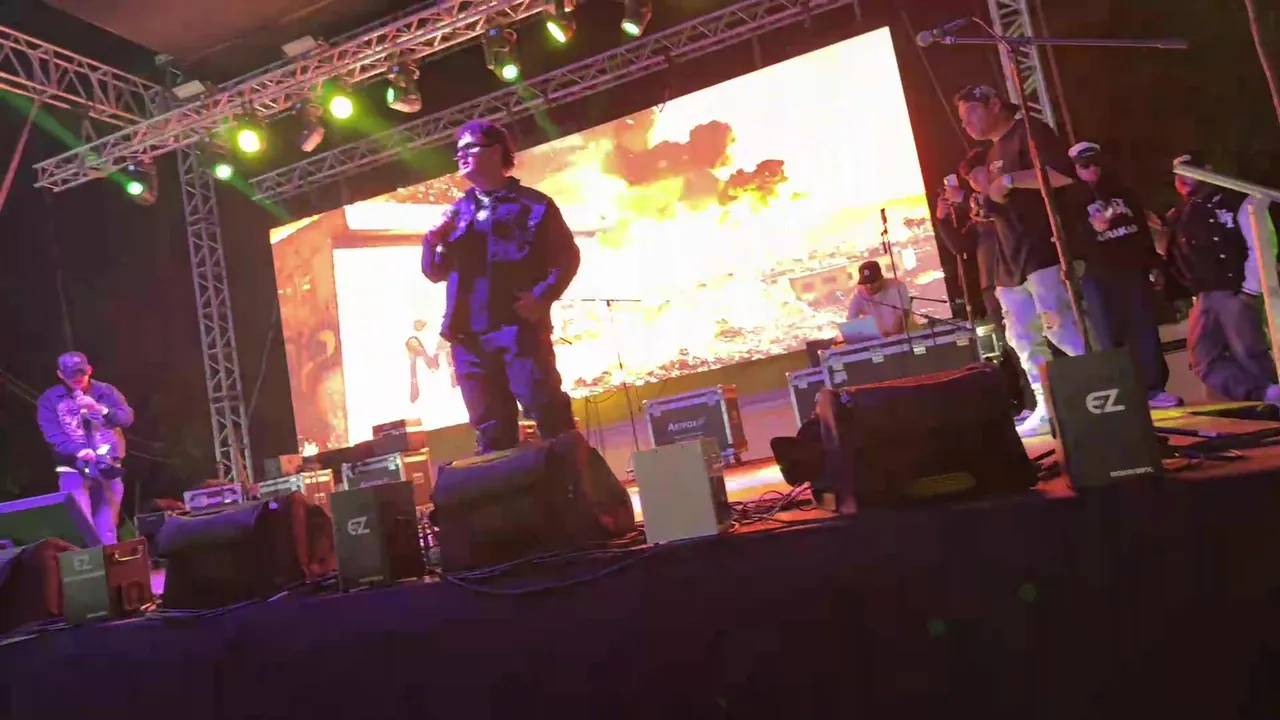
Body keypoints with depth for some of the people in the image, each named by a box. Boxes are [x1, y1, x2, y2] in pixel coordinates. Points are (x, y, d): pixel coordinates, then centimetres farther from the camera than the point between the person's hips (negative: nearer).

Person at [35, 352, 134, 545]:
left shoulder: (106, 392, 8)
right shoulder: (50, 399, 3)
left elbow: (127, 418, -4)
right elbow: (52, 435, -7)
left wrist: (99, 409, -20)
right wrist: (78, 451, -22)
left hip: (109, 468, 2)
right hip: (73, 470, -2)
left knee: (107, 530, 7)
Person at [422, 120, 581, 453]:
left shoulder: (533, 204, 6)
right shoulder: (457, 213, 18)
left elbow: (567, 256, 1)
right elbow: (436, 273, 19)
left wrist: (543, 296, -12)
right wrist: (433, 241, 0)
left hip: (519, 327, -4)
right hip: (468, 335, 5)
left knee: (548, 413, -8)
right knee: (490, 430, 7)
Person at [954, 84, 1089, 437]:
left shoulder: (1029, 132, -5)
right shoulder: (994, 153, 22)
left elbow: (1064, 173, -20)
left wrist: (1010, 180, -16)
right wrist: (986, 190, 10)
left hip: (1046, 252, -9)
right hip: (1013, 261, 9)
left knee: (1060, 326, -17)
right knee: (1023, 339, 6)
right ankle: (1047, 410, 11)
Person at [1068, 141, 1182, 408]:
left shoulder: (1121, 191, 16)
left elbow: (1143, 226, 17)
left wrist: (1153, 262, 12)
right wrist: (1092, 228, -24)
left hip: (1133, 269, 4)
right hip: (1100, 276, -4)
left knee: (1145, 329, 1)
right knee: (1111, 337, -4)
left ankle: (1154, 388, 6)